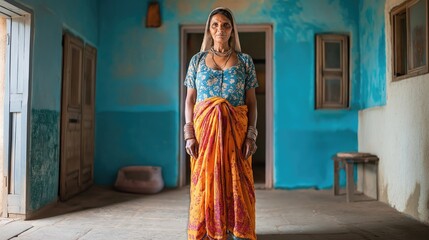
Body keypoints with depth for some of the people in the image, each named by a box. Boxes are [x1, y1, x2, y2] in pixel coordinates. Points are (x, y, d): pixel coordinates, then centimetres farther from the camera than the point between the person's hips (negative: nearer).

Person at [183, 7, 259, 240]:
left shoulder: (245, 60, 8)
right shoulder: (197, 59, 9)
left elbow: (252, 102, 4)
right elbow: (190, 100, 5)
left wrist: (251, 135, -6)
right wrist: (190, 134, -5)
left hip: (236, 129, 0)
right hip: (204, 128, 0)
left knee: (236, 182, 0)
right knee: (205, 181, 2)